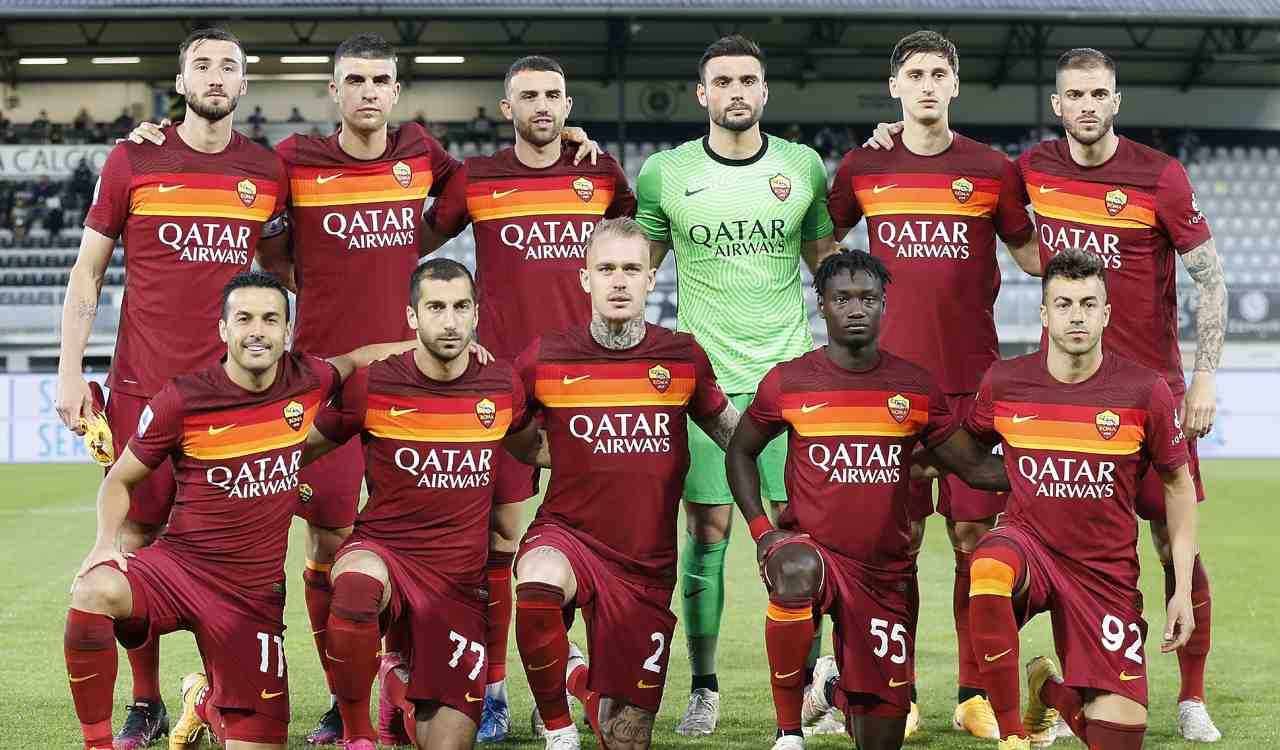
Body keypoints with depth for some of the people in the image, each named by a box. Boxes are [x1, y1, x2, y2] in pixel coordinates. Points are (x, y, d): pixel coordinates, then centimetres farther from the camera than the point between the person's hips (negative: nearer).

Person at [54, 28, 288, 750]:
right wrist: (70, 372, -1)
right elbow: (88, 272, 6)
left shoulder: (268, 171, 8)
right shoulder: (133, 162, 3)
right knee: (139, 537, 0)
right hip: (144, 384, -1)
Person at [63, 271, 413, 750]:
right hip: (177, 564, -3)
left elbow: (353, 361, 23)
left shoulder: (307, 381, -3)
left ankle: (203, 701, 40)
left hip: (254, 590, 3)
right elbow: (119, 480, 3)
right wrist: (106, 543, -14)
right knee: (93, 592, -36)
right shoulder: (182, 399, -10)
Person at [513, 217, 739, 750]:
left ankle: (586, 682, 42)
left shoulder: (683, 358, 0)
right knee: (538, 583, -41)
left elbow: (735, 436, 16)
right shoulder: (545, 359, -3)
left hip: (646, 566, 2)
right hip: (566, 535, -2)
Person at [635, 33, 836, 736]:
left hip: (789, 377, 1)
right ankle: (703, 690, 10)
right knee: (706, 532, 0)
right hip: (704, 379, -1)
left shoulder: (803, 166, 6)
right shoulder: (665, 172, 3)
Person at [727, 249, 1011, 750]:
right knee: (796, 572, -41)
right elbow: (740, 452, 11)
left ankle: (834, 689, 45)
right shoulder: (788, 383, -2)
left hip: (887, 571, 2)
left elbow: (976, 466, 7)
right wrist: (760, 529, -2)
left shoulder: (916, 388, 2)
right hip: (811, 546, -2)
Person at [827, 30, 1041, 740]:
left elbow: (1033, 256, 13)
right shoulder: (862, 168, 6)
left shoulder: (991, 169, 5)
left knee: (974, 534, 1)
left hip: (972, 374, 0)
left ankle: (976, 694, 9)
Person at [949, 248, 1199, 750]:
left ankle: (1052, 689, 30)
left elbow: (1178, 483, 3)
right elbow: (967, 446, 17)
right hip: (1028, 542, 0)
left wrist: (1183, 591, 1)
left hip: (1106, 571, 1)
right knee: (989, 570, -40)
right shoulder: (1003, 383, -5)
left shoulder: (1144, 391, -8)